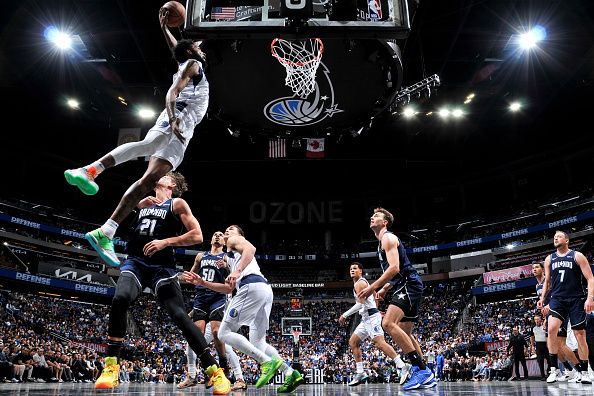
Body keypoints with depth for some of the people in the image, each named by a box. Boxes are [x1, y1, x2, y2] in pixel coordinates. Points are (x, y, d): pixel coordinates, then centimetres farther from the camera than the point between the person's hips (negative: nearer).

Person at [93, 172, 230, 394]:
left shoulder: (177, 204, 6)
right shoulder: (143, 203, 22)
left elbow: (197, 236, -3)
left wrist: (165, 242, -13)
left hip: (161, 266, -4)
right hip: (135, 262, 4)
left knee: (179, 315, -14)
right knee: (119, 300, -26)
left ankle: (214, 372, -10)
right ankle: (111, 367, -14)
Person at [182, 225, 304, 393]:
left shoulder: (235, 240, 15)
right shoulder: (232, 257, 40)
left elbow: (251, 248, -9)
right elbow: (229, 289, 37)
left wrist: (238, 271, -21)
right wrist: (202, 282, 35)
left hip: (251, 286, -9)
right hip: (265, 289, 9)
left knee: (224, 333, -6)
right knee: (258, 343, 12)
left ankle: (268, 362, -19)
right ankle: (291, 373, -3)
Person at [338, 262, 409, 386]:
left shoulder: (359, 283, -10)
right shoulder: (363, 282, 22)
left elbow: (360, 304, -19)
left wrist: (345, 315, -15)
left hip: (371, 316, -11)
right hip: (366, 318, 11)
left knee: (379, 342, -21)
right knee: (353, 343, 11)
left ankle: (402, 366, -24)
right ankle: (360, 374, 11)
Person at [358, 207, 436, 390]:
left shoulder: (388, 238, -6)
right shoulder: (383, 242, 25)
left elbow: (394, 268, -20)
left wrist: (372, 287, -20)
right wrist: (384, 289, 20)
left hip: (409, 285, -11)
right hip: (407, 287, 11)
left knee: (388, 323, -25)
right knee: (404, 334, 13)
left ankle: (421, 369, -23)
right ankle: (426, 376, 18)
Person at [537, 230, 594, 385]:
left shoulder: (577, 256, -1)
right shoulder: (549, 259, 11)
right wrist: (542, 298, 8)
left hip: (576, 299, -2)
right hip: (557, 298, 2)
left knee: (580, 334, 2)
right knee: (551, 329, -17)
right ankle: (554, 368, -9)